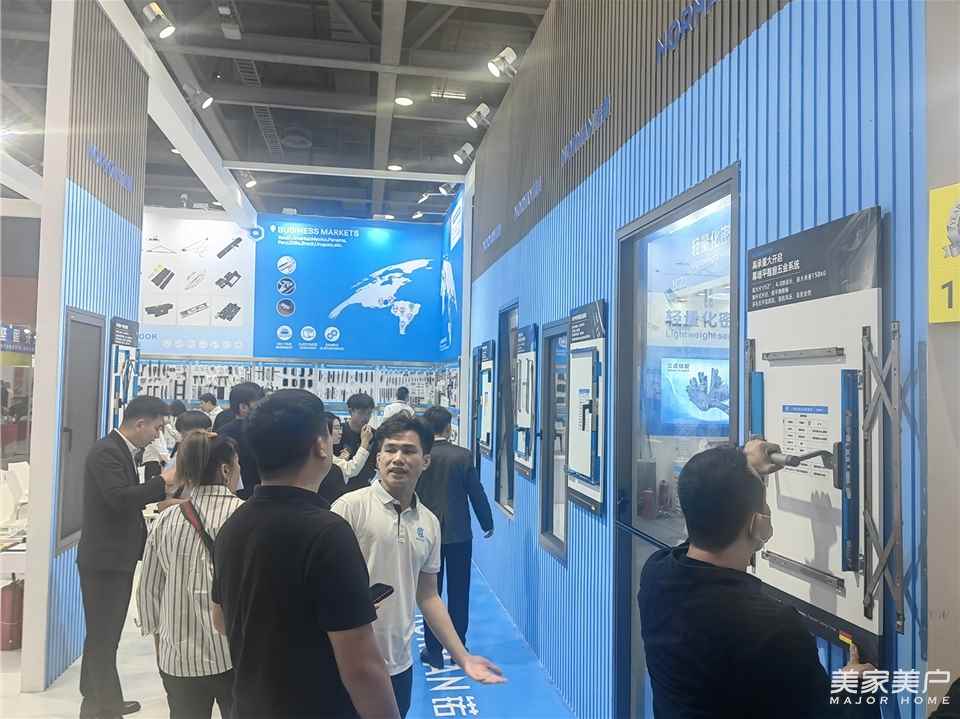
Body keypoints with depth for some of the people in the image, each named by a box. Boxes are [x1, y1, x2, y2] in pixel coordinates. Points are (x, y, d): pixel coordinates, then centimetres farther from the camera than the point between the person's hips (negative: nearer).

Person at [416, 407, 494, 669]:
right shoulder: (462, 456, -10)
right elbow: (476, 492, -5)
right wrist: (487, 523, 9)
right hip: (459, 534, 0)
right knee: (458, 593, 11)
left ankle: (434, 650, 15)